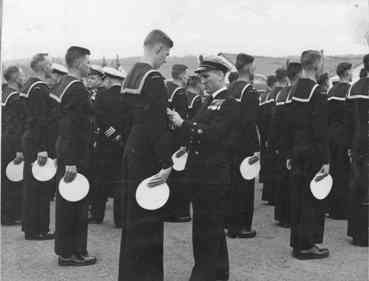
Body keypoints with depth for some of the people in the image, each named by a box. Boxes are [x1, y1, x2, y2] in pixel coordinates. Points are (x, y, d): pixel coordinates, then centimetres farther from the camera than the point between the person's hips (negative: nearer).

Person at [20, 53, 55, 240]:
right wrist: (42, 148, -25)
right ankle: (37, 230, 4)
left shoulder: (28, 85, 15)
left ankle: (29, 225, 27)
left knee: (31, 185, 17)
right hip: (38, 143, -10)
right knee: (40, 187, -3)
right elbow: (41, 120, -23)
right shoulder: (40, 88, -17)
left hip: (28, 140, 10)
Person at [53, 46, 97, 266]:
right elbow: (72, 126, -24)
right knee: (78, 203, -2)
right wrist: (72, 162, -25)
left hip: (64, 150, 10)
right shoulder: (77, 87, -17)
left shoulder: (63, 85, 13)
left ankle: (64, 250, 26)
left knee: (65, 201, 15)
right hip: (76, 154, -10)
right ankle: (74, 253, 7)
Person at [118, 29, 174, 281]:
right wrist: (166, 164, -22)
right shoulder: (154, 78, -17)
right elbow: (159, 125, -22)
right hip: (148, 157, -9)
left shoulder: (130, 76, 12)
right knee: (149, 220, 0)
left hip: (131, 154, 9)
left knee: (133, 217, 17)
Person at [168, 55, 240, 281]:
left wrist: (183, 123, -21)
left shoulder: (230, 105, -10)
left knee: (209, 227, -3)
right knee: (212, 225, 17)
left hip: (214, 175, -9)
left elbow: (213, 134, -21)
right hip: (201, 172, 9)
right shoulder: (209, 102, 17)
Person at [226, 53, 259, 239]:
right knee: (245, 184, 0)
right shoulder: (249, 90, -14)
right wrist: (256, 148, -17)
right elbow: (250, 122, -20)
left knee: (232, 183, 14)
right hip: (245, 145, -8)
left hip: (231, 143, 8)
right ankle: (242, 226, 6)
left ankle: (231, 224, 23)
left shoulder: (230, 88, 10)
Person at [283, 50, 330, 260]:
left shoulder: (295, 91, 10)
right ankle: (307, 246, 7)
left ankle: (297, 242, 24)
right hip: (312, 153, -8)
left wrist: (289, 154, 17)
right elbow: (320, 130, -19)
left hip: (297, 150, 8)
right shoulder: (317, 92, -15)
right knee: (312, 199, 0)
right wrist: (325, 160, -17)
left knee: (298, 197, 14)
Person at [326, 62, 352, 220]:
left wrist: (329, 132, 17)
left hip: (331, 134, 7)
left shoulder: (331, 91, 10)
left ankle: (331, 208, 20)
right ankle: (341, 210, 1)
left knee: (333, 170, 13)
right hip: (344, 134, -7)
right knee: (344, 172, -2)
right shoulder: (349, 89, -11)